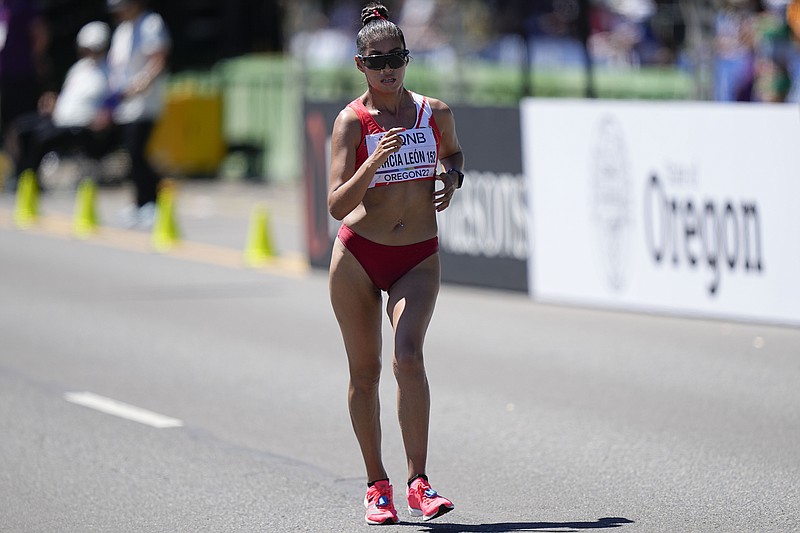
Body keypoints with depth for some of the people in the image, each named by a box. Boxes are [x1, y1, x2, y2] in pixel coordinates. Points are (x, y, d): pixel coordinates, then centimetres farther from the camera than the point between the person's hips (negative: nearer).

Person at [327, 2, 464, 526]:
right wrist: (376, 160, -29)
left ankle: (418, 482, -17)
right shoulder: (351, 122, -8)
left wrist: (452, 176, 1)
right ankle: (377, 485, 20)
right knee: (365, 370, 5)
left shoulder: (435, 113, 1)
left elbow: (454, 153, 24)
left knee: (409, 355, -20)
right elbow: (338, 205, -15)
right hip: (358, 256, -1)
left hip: (418, 258, 1)